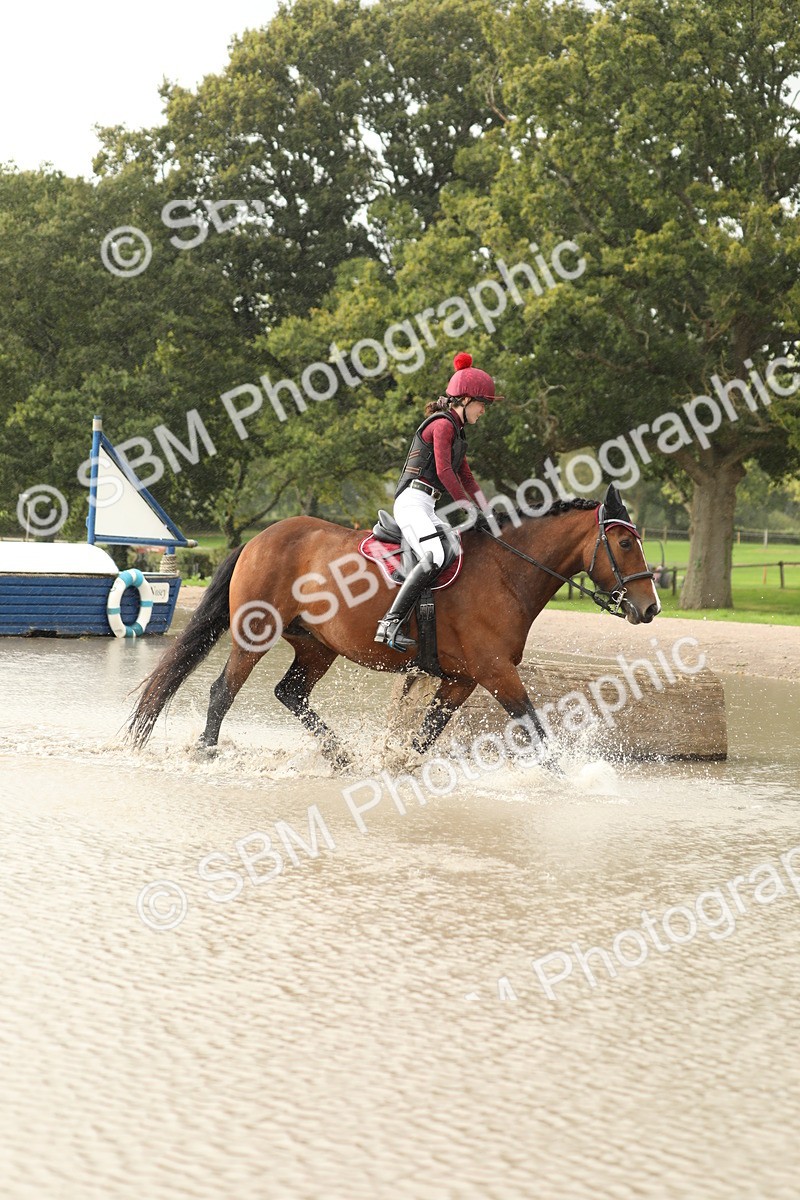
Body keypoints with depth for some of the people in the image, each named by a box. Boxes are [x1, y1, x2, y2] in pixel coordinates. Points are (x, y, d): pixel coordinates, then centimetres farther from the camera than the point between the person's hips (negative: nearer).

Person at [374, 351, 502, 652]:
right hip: (413, 501, -11)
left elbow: (465, 478, 27)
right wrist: (473, 511, -16)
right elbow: (444, 471, -16)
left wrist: (487, 515, 21)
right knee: (436, 557, -30)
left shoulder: (457, 430, 23)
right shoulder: (443, 424, -8)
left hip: (426, 508, 11)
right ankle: (390, 624, -35)